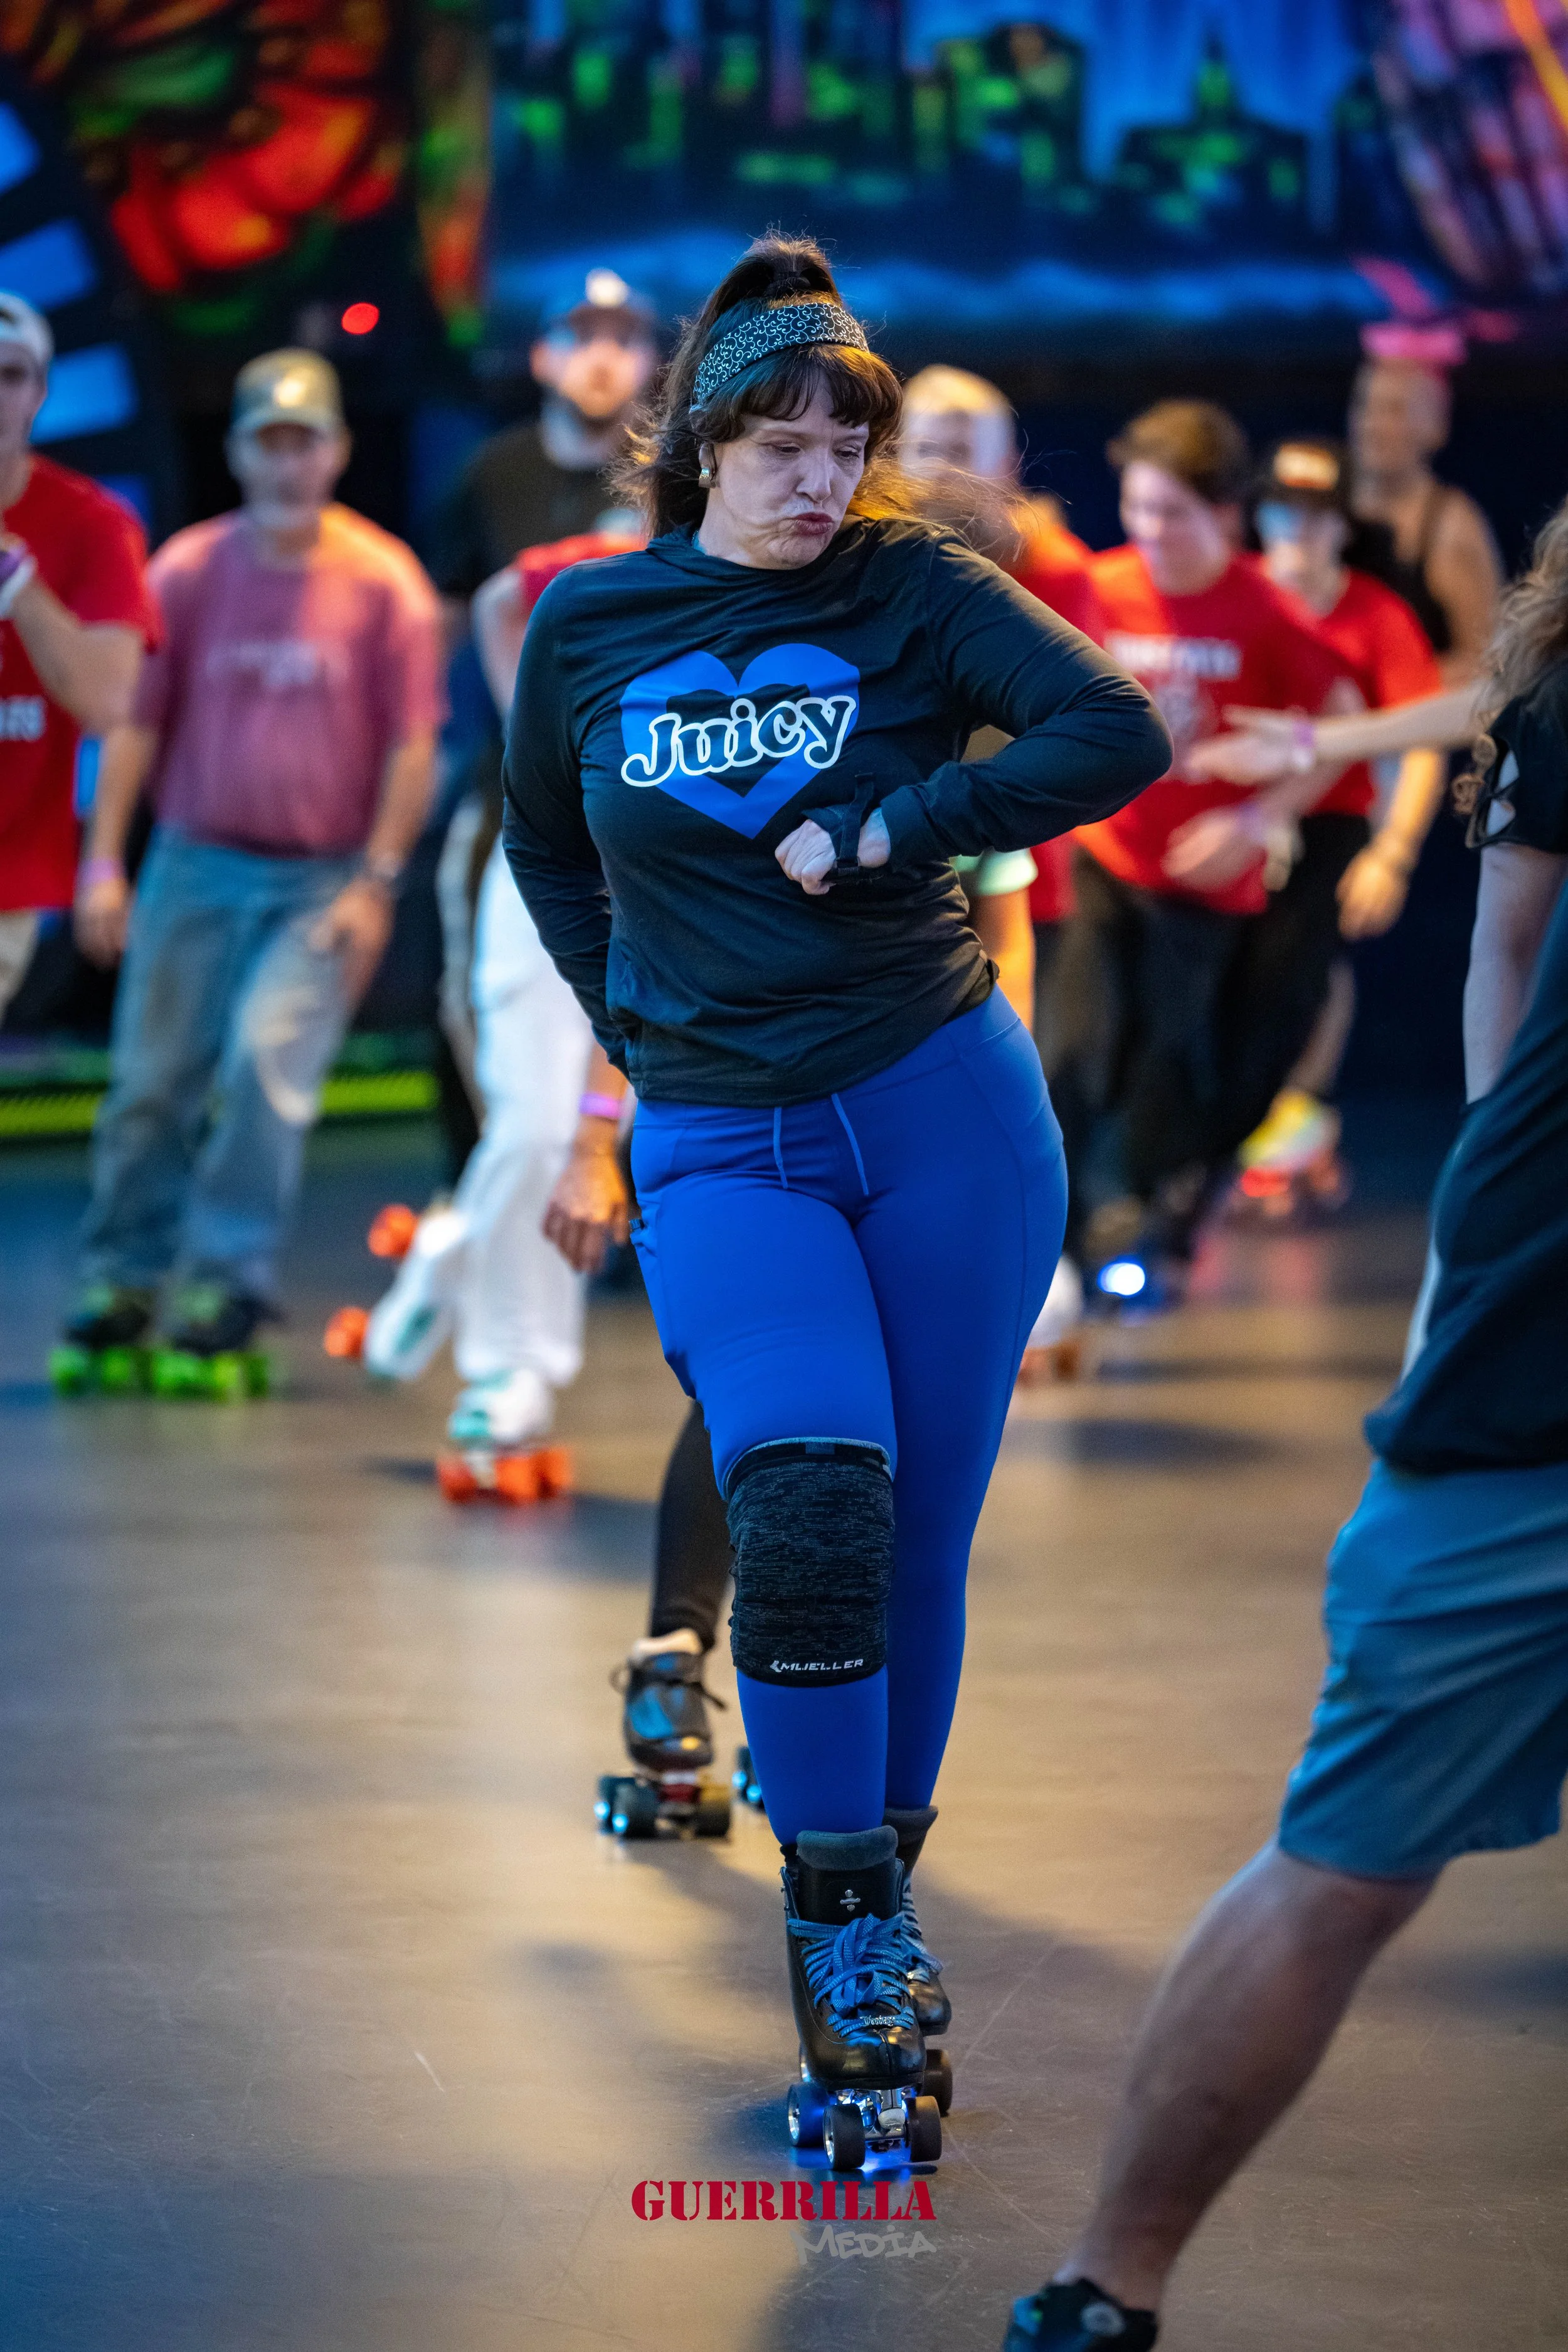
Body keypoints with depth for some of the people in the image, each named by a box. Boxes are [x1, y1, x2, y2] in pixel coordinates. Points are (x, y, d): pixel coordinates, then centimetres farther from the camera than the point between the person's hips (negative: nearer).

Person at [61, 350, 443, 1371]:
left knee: (269, 1055, -16)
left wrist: (377, 881, -8)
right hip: (195, 865, 3)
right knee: (152, 1078, 4)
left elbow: (412, 746, -2)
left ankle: (230, 1276, -6)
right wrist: (104, 863, -1)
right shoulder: (188, 570, 2)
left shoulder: (384, 581, -3)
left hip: (324, 880, -2)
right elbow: (135, 722, 5)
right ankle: (126, 1272, 18)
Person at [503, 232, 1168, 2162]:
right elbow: (544, 847, 22)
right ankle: (839, 1927, -7)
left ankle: (875, 1902, 22)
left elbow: (1116, 734, -14)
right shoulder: (588, 626, 6)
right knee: (811, 1505, -21)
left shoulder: (914, 592, -1)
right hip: (720, 1140, 0)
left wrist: (889, 832, -14)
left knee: (916, 1541, 5)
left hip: (945, 1109, 0)